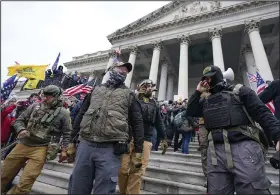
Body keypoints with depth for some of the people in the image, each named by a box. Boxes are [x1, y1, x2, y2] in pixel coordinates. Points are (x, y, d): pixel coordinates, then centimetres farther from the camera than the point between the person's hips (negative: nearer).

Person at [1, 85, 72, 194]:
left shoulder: (63, 113, -5)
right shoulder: (35, 106, 5)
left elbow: (67, 133, 0)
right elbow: (19, 120, 13)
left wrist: (64, 150, -8)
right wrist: (21, 130, -8)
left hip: (40, 148, -4)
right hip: (22, 145, 4)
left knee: (25, 183, -2)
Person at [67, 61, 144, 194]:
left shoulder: (129, 95, 9)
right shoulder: (96, 90, 17)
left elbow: (137, 123, 5)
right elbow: (81, 115, 18)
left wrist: (138, 152, 0)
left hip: (110, 149, -2)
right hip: (85, 145, 3)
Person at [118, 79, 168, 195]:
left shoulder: (155, 104, 18)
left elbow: (159, 123, 19)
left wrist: (164, 138, 16)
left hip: (145, 140, 2)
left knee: (138, 171, 0)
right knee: (123, 168, 2)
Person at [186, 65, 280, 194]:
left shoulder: (239, 91, 9)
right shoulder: (206, 101, 23)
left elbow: (262, 113, 1)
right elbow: (190, 112, 16)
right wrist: (198, 92, 16)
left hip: (243, 147, -4)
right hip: (216, 151, 4)